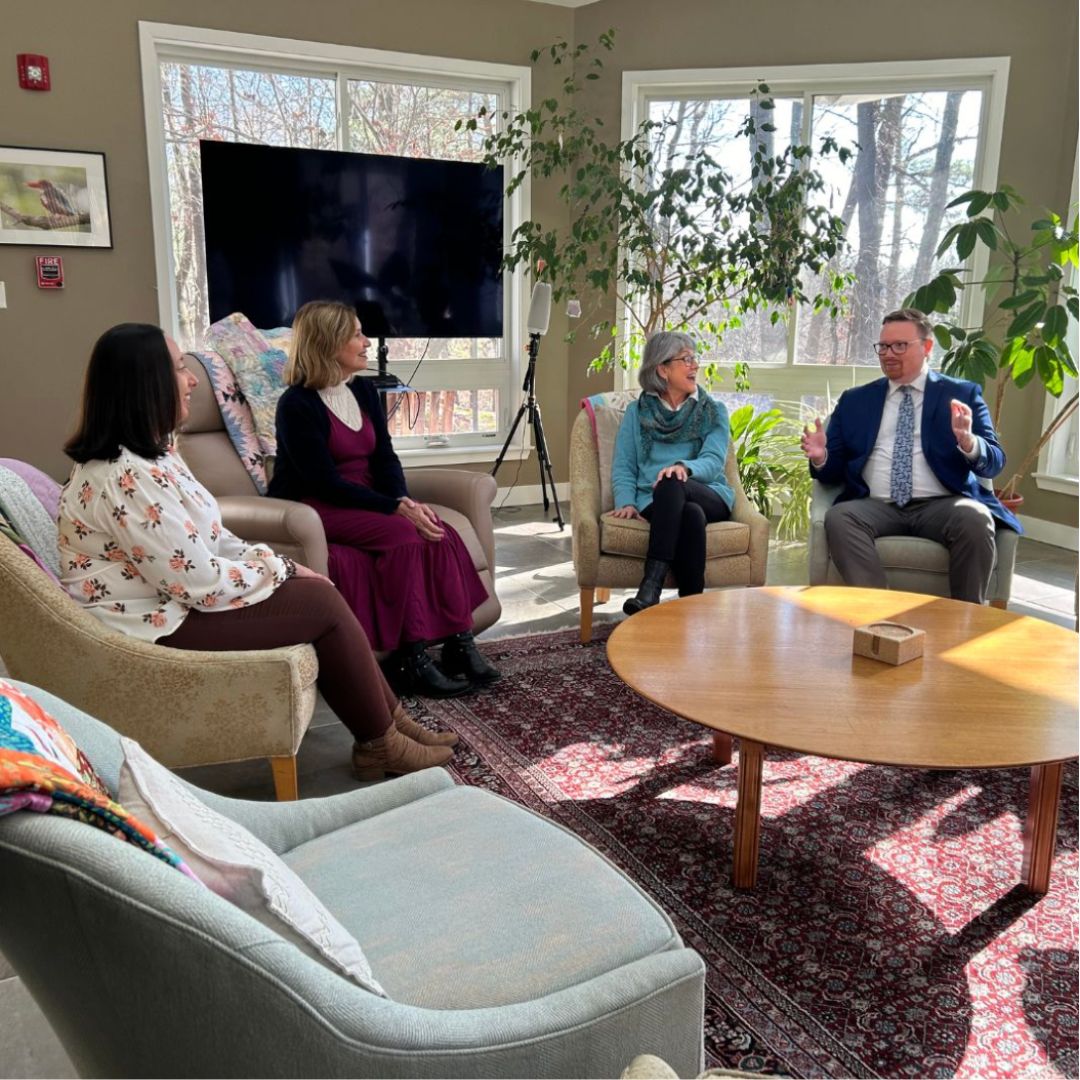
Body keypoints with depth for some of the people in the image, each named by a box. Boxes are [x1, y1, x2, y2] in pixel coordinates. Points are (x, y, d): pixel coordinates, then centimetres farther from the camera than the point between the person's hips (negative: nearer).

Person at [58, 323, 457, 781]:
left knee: (318, 591, 1)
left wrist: (274, 563, 0)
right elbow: (200, 582, -25)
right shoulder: (127, 478, -26)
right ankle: (379, 742, 4)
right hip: (158, 626, -10)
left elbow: (208, 538, 13)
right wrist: (278, 569, -11)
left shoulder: (148, 453, 7)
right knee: (322, 603, -12)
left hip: (175, 597, 10)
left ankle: (389, 718, 10)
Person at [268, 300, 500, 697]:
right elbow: (327, 483, -19)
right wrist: (396, 508, -26)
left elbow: (385, 458, 4)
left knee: (439, 533, -21)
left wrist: (405, 499, -17)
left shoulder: (363, 390, 9)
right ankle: (408, 658, -23)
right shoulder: (297, 405, -13)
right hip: (312, 509, -6)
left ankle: (458, 642, -19)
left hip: (362, 501, 7)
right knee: (404, 533, -30)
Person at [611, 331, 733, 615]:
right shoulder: (637, 412, 16)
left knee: (672, 482, -37)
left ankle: (651, 587, -46)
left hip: (708, 496, 0)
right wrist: (627, 502, -12)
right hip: (655, 501, 0)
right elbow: (623, 466, 9)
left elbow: (713, 461, -4)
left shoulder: (714, 412, 14)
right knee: (690, 514, -37)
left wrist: (684, 467, -27)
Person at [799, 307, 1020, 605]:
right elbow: (835, 469, 16)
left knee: (975, 518, -33)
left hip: (940, 505, -1)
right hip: (876, 506, 1)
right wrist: (821, 457, -9)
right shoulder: (854, 400, 18)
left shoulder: (962, 394, 12)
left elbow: (994, 463, 3)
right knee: (838, 517, -30)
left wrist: (968, 441, -20)